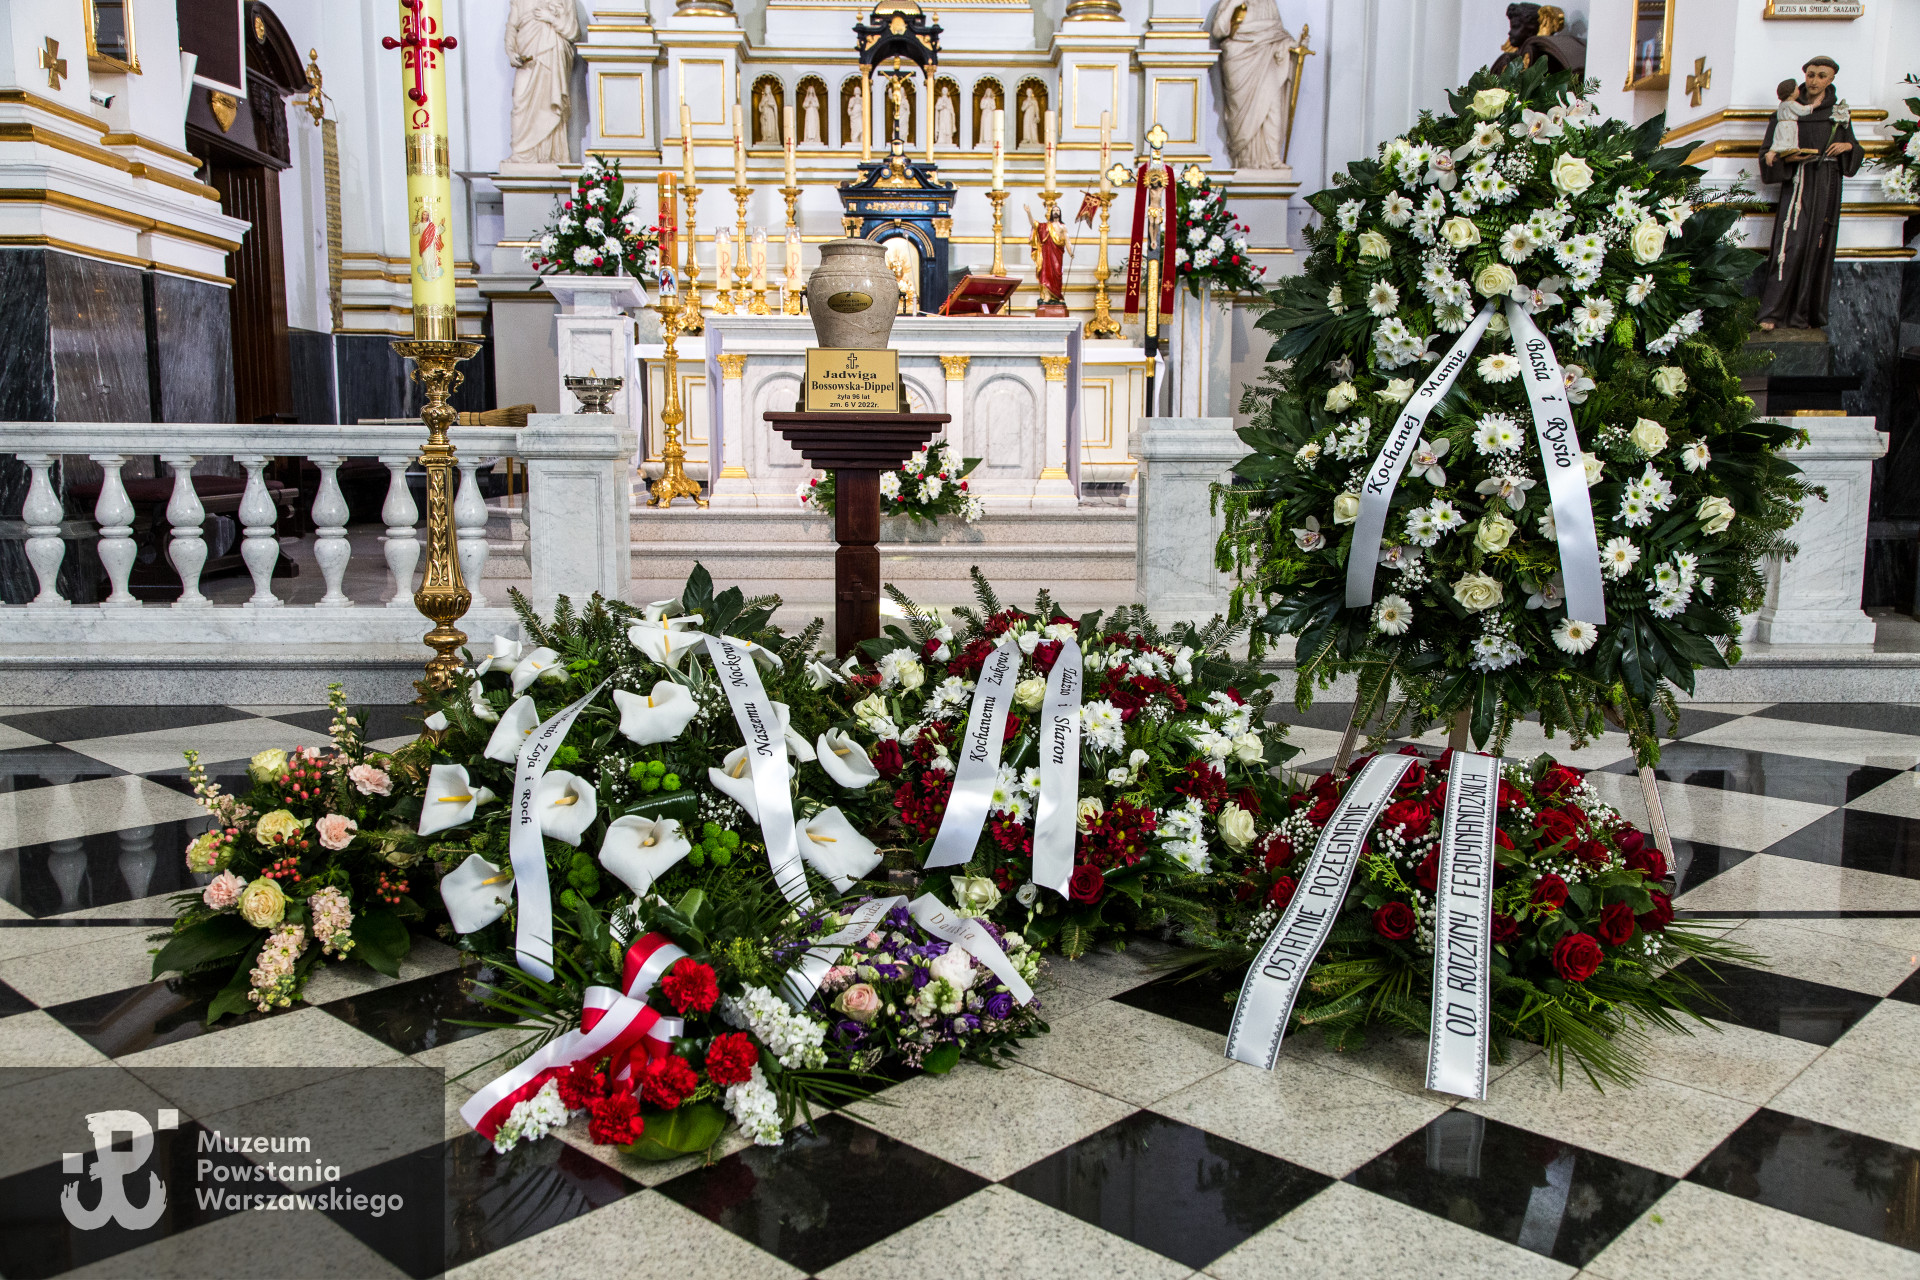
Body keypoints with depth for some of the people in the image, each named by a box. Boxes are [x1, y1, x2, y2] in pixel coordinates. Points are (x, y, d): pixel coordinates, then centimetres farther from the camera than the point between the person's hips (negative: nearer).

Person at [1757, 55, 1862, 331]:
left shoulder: (1840, 111, 12)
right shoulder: (1788, 110, 3)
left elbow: (1852, 145, 20)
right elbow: (1768, 150, 2)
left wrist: (1847, 147, -3)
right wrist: (1787, 157, -17)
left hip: (1827, 184, 3)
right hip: (1797, 183, -3)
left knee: (1818, 245, 1)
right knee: (1791, 243, -15)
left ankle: (1804, 313, 3)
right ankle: (1771, 312, -15)